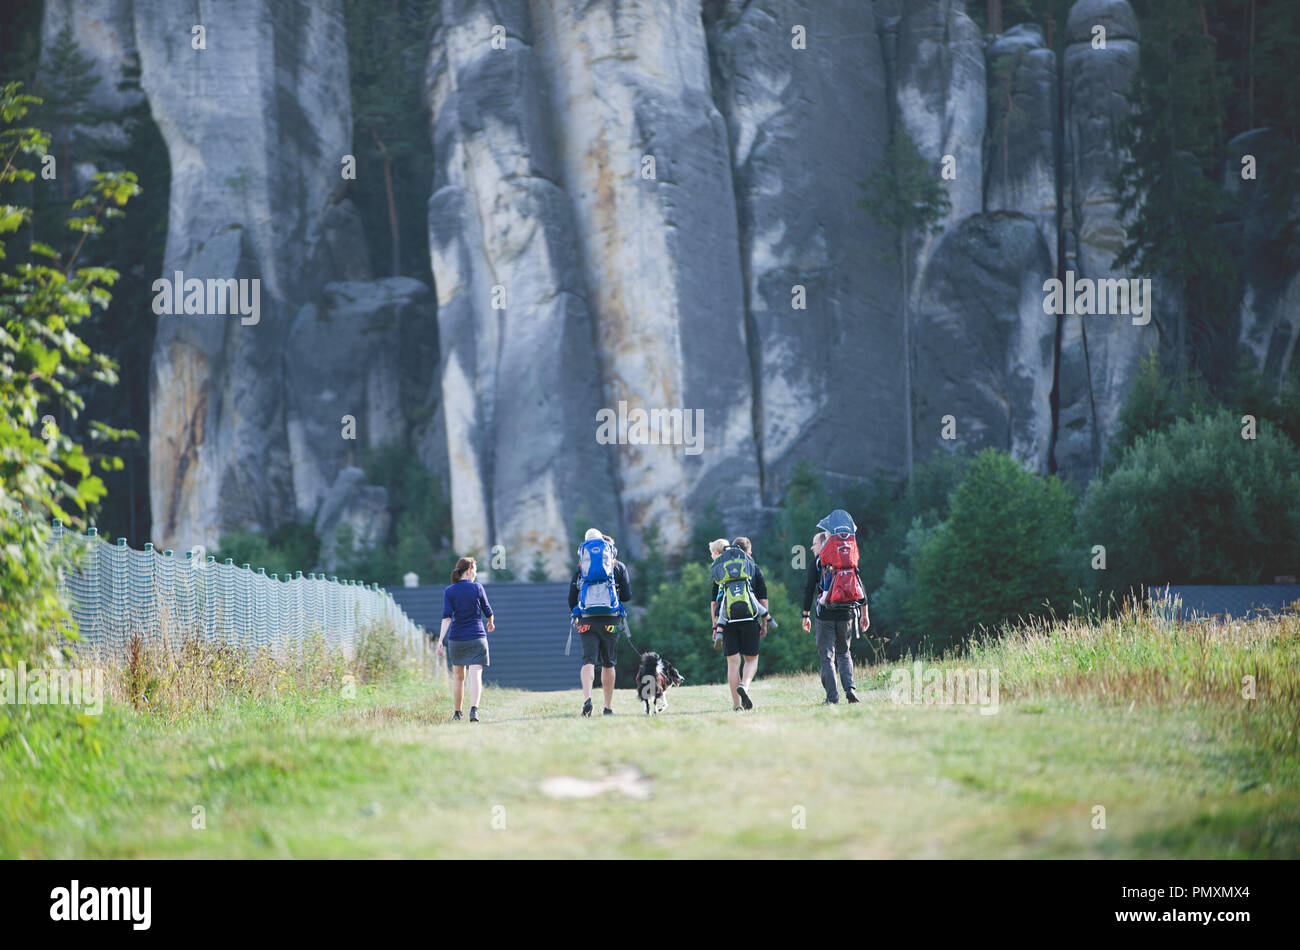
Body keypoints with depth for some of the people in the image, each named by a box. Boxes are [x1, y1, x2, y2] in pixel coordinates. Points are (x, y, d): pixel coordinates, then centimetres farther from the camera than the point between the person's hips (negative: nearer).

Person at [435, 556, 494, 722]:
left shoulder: (449, 591, -1)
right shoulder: (477, 587, -2)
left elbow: (447, 617, -11)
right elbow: (488, 612, 7)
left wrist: (440, 640, -14)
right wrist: (491, 623, 29)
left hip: (456, 639, 2)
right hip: (476, 638, -2)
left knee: (458, 676, 16)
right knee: (475, 674, -8)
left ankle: (457, 712, 24)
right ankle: (474, 709, -27)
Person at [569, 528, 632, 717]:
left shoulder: (580, 568, 13)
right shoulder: (619, 567, 10)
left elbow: (571, 599, 10)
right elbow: (627, 595, 6)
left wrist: (576, 616, 26)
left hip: (587, 620, 0)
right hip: (610, 620, 0)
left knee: (588, 661, -6)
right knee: (608, 663, 10)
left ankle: (587, 698, -30)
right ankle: (608, 707, 12)